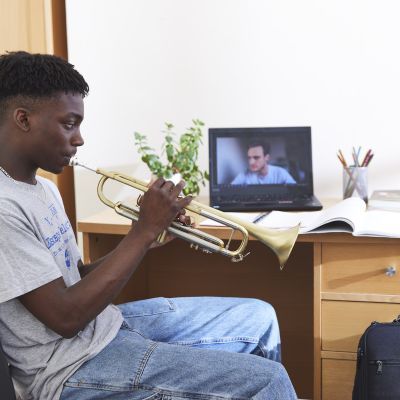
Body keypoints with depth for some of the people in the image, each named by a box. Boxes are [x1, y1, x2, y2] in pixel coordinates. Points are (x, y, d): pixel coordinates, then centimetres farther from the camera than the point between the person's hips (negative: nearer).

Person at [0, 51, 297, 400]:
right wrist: (145, 230, -18)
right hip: (72, 370, -9)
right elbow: (67, 318, -23)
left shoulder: (44, 189, 8)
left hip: (105, 322, 10)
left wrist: (145, 237, -3)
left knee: (258, 318, 15)